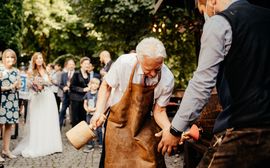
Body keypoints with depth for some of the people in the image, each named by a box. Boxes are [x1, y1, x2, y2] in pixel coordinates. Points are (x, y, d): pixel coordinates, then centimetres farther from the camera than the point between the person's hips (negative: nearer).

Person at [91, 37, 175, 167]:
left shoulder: (167, 79, -20)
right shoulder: (124, 63, -23)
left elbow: (159, 111, -10)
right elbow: (106, 86, -5)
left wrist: (170, 129, -28)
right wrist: (99, 112, -15)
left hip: (146, 126, 1)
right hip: (119, 122, -1)